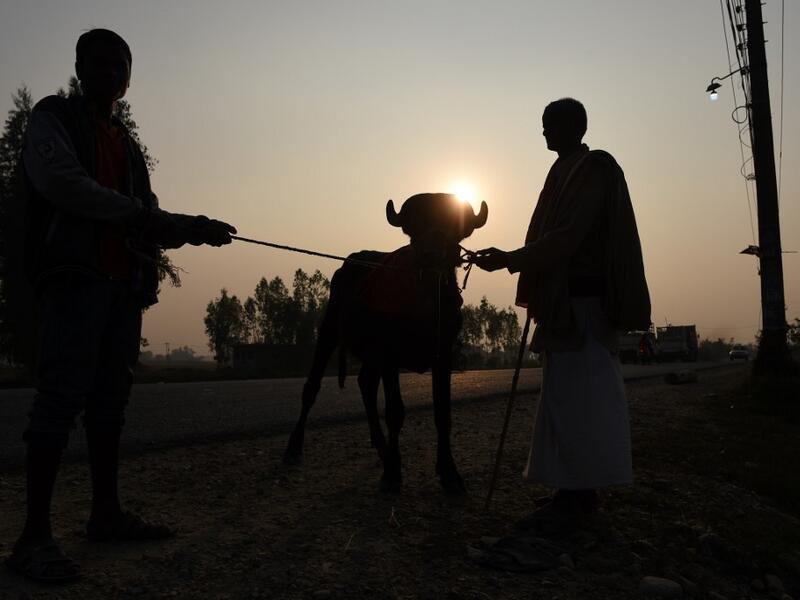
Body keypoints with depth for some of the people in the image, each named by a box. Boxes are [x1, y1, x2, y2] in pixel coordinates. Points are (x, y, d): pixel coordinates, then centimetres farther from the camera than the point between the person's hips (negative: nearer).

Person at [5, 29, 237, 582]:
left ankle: (106, 514, 12)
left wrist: (194, 228, 4)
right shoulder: (54, 117, 8)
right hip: (74, 273, -6)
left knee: (110, 399, 6)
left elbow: (149, 222, 20)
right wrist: (135, 213, -12)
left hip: (124, 282, 7)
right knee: (63, 396, -13)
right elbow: (59, 180, -12)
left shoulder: (127, 146, 25)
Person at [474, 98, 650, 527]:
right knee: (563, 396, 8)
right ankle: (572, 491, 13)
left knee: (579, 396, -6)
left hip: (583, 303, -10)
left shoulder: (593, 168, -8)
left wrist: (510, 259, -22)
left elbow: (568, 235, -19)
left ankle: (582, 492, 1)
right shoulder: (568, 171, 21)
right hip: (565, 303, 10)